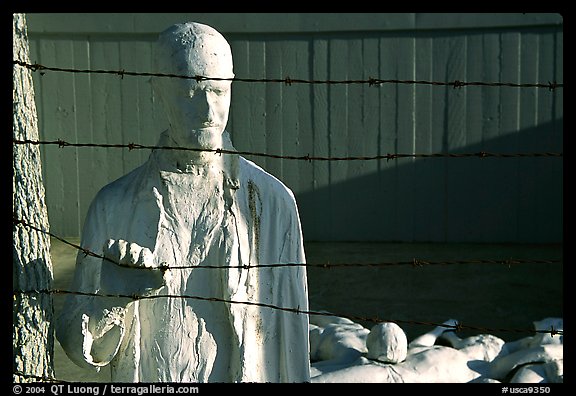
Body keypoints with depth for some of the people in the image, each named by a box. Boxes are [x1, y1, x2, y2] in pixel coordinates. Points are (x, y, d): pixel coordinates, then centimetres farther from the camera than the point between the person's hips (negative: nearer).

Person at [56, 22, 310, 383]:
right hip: (144, 379, 1)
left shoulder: (272, 200, -10)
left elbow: (291, 334, -5)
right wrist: (111, 299, -23)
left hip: (249, 374, 0)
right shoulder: (115, 204, -8)